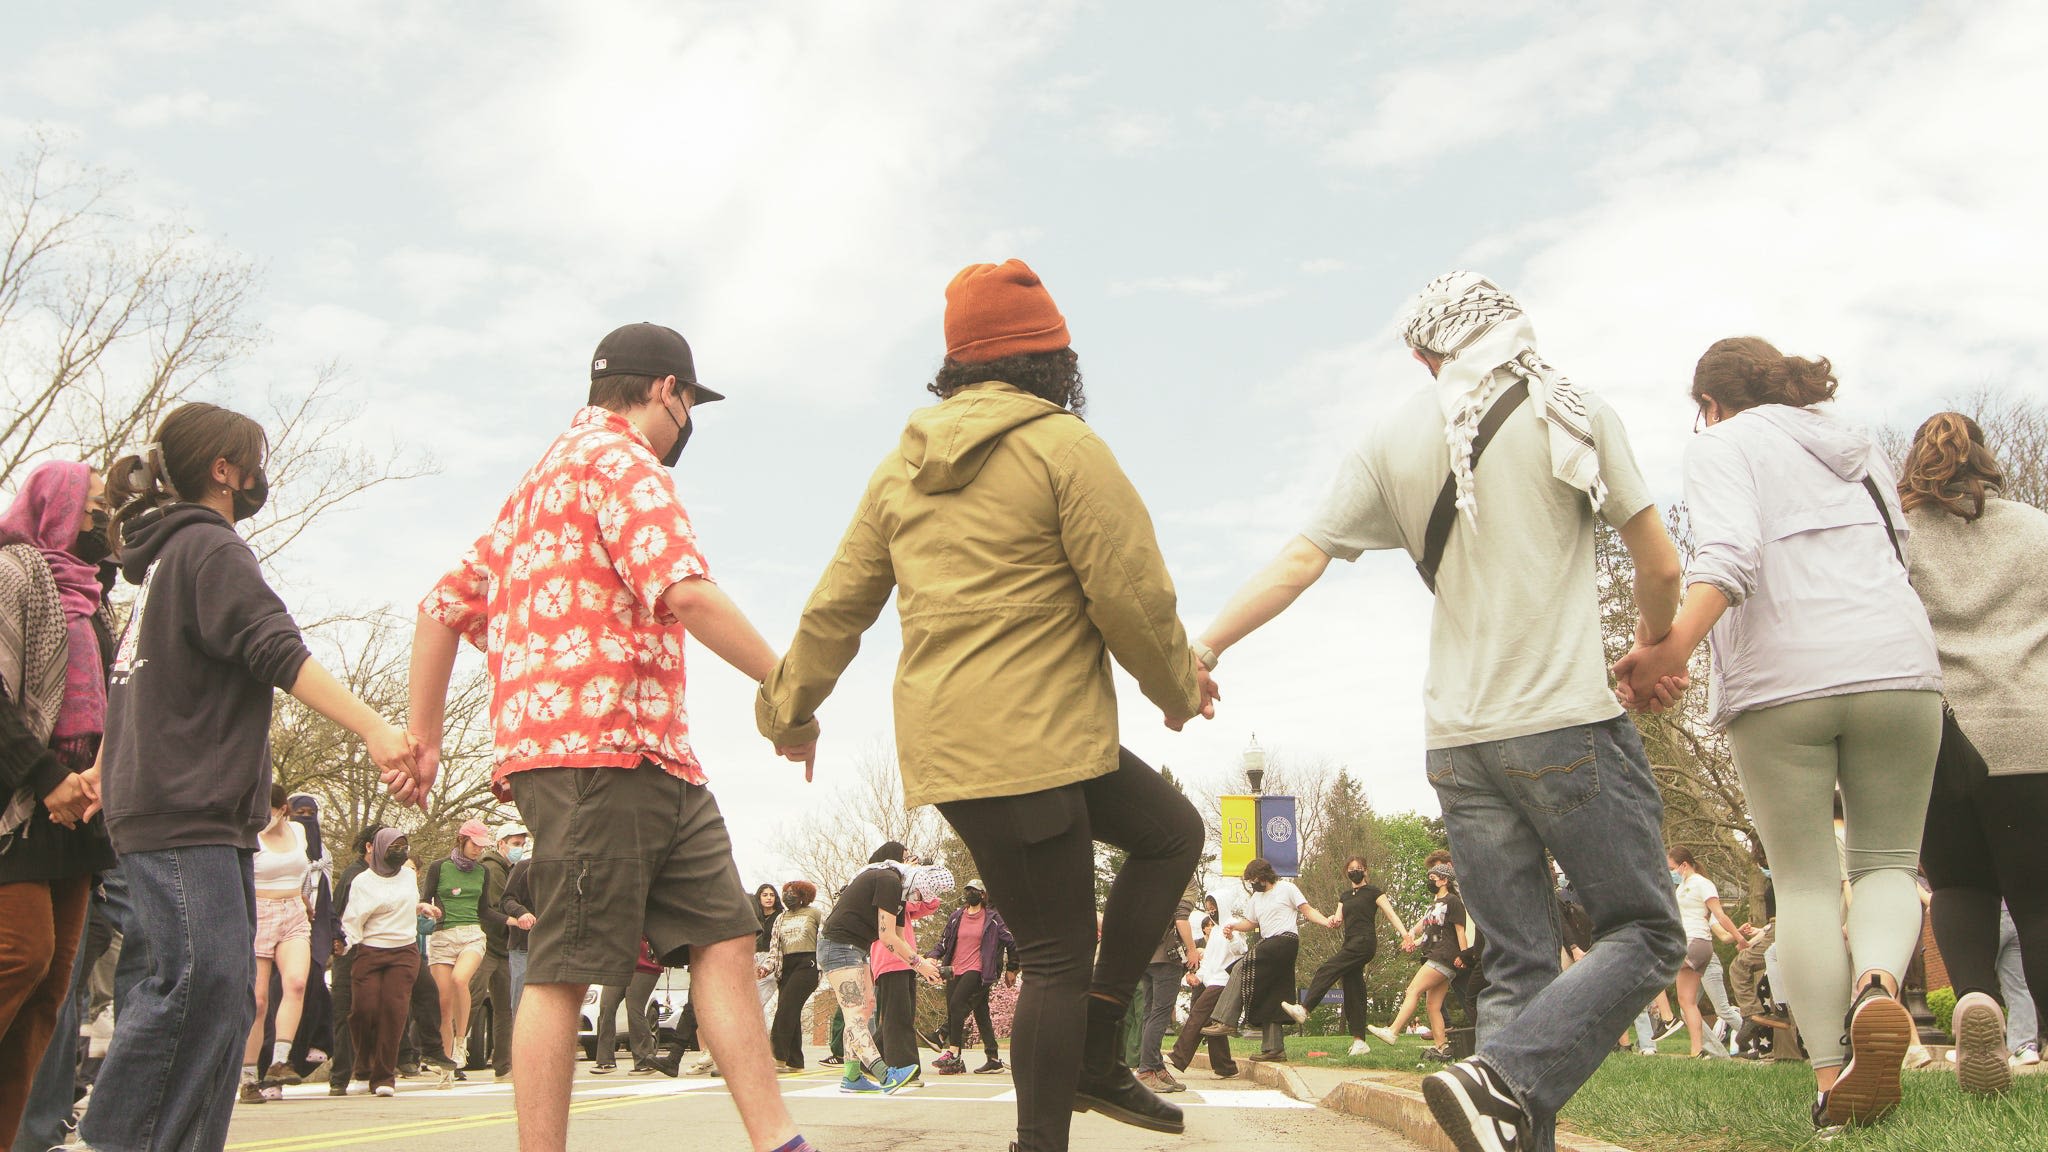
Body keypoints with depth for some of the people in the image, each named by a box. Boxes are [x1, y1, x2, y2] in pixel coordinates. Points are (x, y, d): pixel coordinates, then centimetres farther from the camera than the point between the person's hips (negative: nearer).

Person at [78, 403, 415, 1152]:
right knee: (199, 978, -18)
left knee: (226, 992, 5)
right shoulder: (208, 546, -6)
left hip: (204, 813, 10)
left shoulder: (167, 555, 24)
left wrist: (108, 767, 42)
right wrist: (375, 730, -31)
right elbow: (276, 651, -21)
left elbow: (150, 677, 33)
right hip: (182, 811, -10)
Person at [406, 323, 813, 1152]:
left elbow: (445, 607, 26)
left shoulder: (541, 483, 28)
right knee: (565, 970, -7)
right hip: (599, 748, -10)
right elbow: (684, 590, -19)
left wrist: (424, 737, 26)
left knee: (723, 940, 3)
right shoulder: (619, 459, -3)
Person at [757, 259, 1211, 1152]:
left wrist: (790, 705, 29)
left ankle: (1092, 1057, 19)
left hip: (949, 739, 8)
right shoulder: (1063, 445, -8)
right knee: (1058, 960, 1)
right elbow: (1133, 596, -10)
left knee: (1171, 830, 20)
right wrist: (1178, 693, 7)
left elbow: (838, 605, 17)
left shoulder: (904, 465, 14)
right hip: (1028, 744, -8)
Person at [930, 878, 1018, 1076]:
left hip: (977, 970, -5)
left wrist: (1011, 969, 11)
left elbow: (1011, 942, 8)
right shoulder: (956, 917, 15)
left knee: (957, 1004, -21)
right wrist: (933, 956, -3)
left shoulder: (992, 918, 3)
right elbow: (943, 941, 16)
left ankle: (953, 1053, -21)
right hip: (955, 970, 5)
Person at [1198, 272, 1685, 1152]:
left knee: (1517, 968, 10)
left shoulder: (1394, 437, 8)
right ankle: (1503, 1081, -15)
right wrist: (1654, 640, 22)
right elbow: (1659, 566, 2)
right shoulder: (1574, 413, 0)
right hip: (1567, 720, -4)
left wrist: (1202, 647, 13)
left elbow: (1301, 560, 5)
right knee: (1643, 934, 4)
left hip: (1456, 739, 4)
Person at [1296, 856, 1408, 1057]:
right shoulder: (1345, 896, 22)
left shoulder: (1373, 891, 2)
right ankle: (1359, 1041, 4)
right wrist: (1333, 921, -10)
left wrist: (1406, 935, -16)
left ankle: (1305, 1008, -27)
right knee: (1353, 991, 4)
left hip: (1364, 942, -8)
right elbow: (1339, 920, 15)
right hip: (1351, 942, 8)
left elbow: (1391, 914, -4)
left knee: (1327, 970, -21)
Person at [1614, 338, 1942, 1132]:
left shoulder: (1722, 447, 5)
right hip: (1897, 666, 4)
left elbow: (1731, 554, -14)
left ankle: (1833, 1076, 1)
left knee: (1804, 880, 6)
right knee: (1888, 859, 13)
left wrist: (1673, 647, -24)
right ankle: (1877, 981, -18)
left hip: (1782, 680, -4)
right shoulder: (1860, 448, 24)